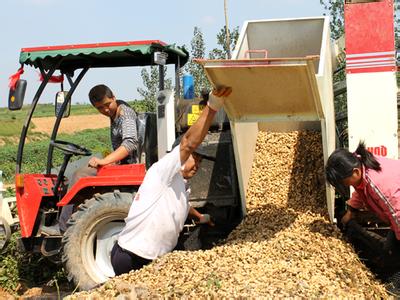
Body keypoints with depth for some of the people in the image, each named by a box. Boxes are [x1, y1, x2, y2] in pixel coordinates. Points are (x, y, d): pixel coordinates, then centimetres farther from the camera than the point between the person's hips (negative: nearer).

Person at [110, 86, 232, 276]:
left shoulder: (181, 188, 18)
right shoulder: (162, 171, -10)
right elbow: (188, 143, -26)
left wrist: (201, 217, 55)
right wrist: (212, 106, -34)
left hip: (152, 260, 9)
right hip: (131, 259, -9)